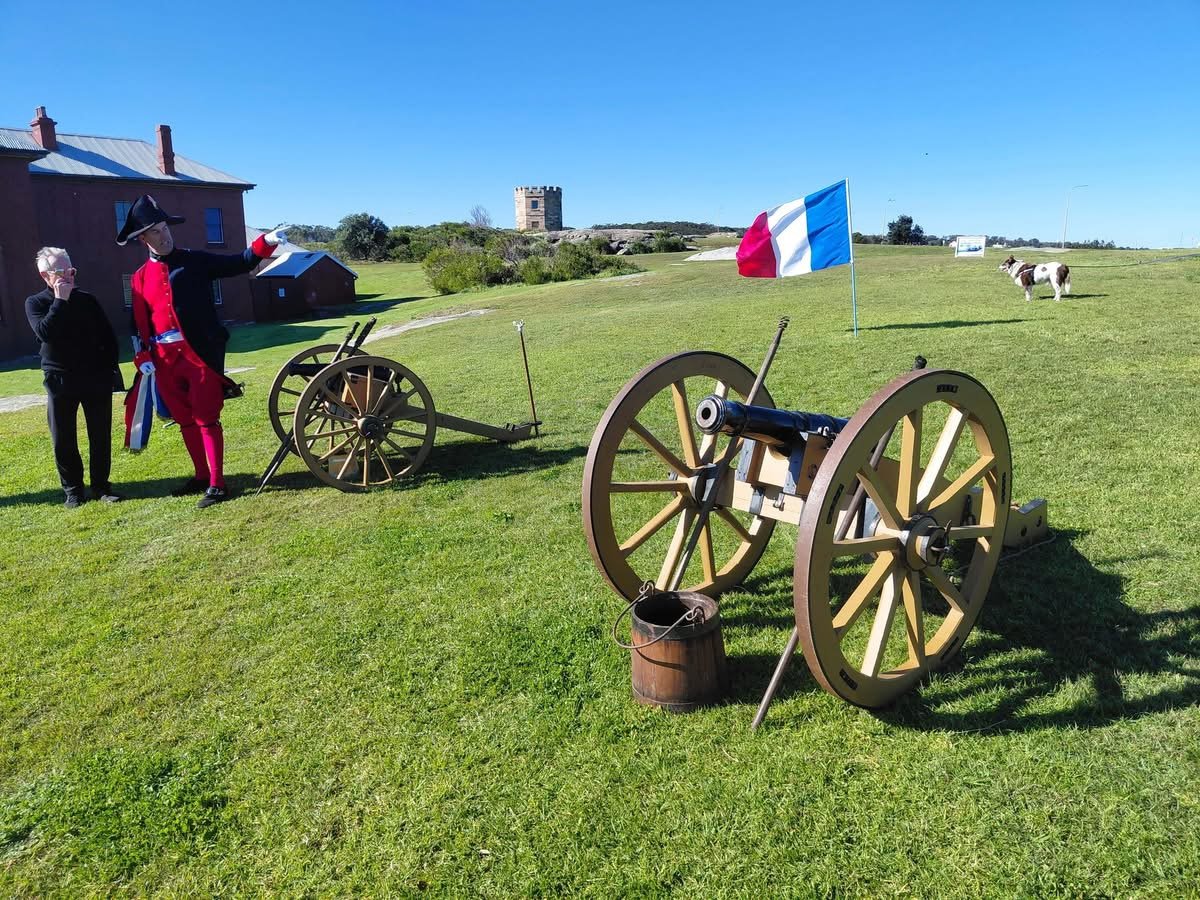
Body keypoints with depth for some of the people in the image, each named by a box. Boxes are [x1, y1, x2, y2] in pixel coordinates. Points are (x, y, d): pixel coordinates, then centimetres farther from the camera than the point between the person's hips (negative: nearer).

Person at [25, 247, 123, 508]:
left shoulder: (87, 299, 8)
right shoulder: (35, 303, 2)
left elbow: (108, 336, 12)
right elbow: (44, 332, -18)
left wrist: (109, 369, 5)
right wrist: (60, 300, -16)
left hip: (96, 378, 2)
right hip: (60, 380, -1)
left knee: (101, 435, 4)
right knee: (63, 439, 2)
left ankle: (101, 485, 15)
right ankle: (72, 489, 13)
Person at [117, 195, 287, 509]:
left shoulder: (196, 261, 3)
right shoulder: (140, 277, 11)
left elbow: (238, 263, -4)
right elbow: (139, 322, 10)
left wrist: (266, 242, -19)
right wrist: (142, 357, -1)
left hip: (201, 353, -4)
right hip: (165, 358, 4)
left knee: (206, 420, -4)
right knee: (185, 421, 12)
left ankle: (217, 484, 1)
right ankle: (201, 476, 26)